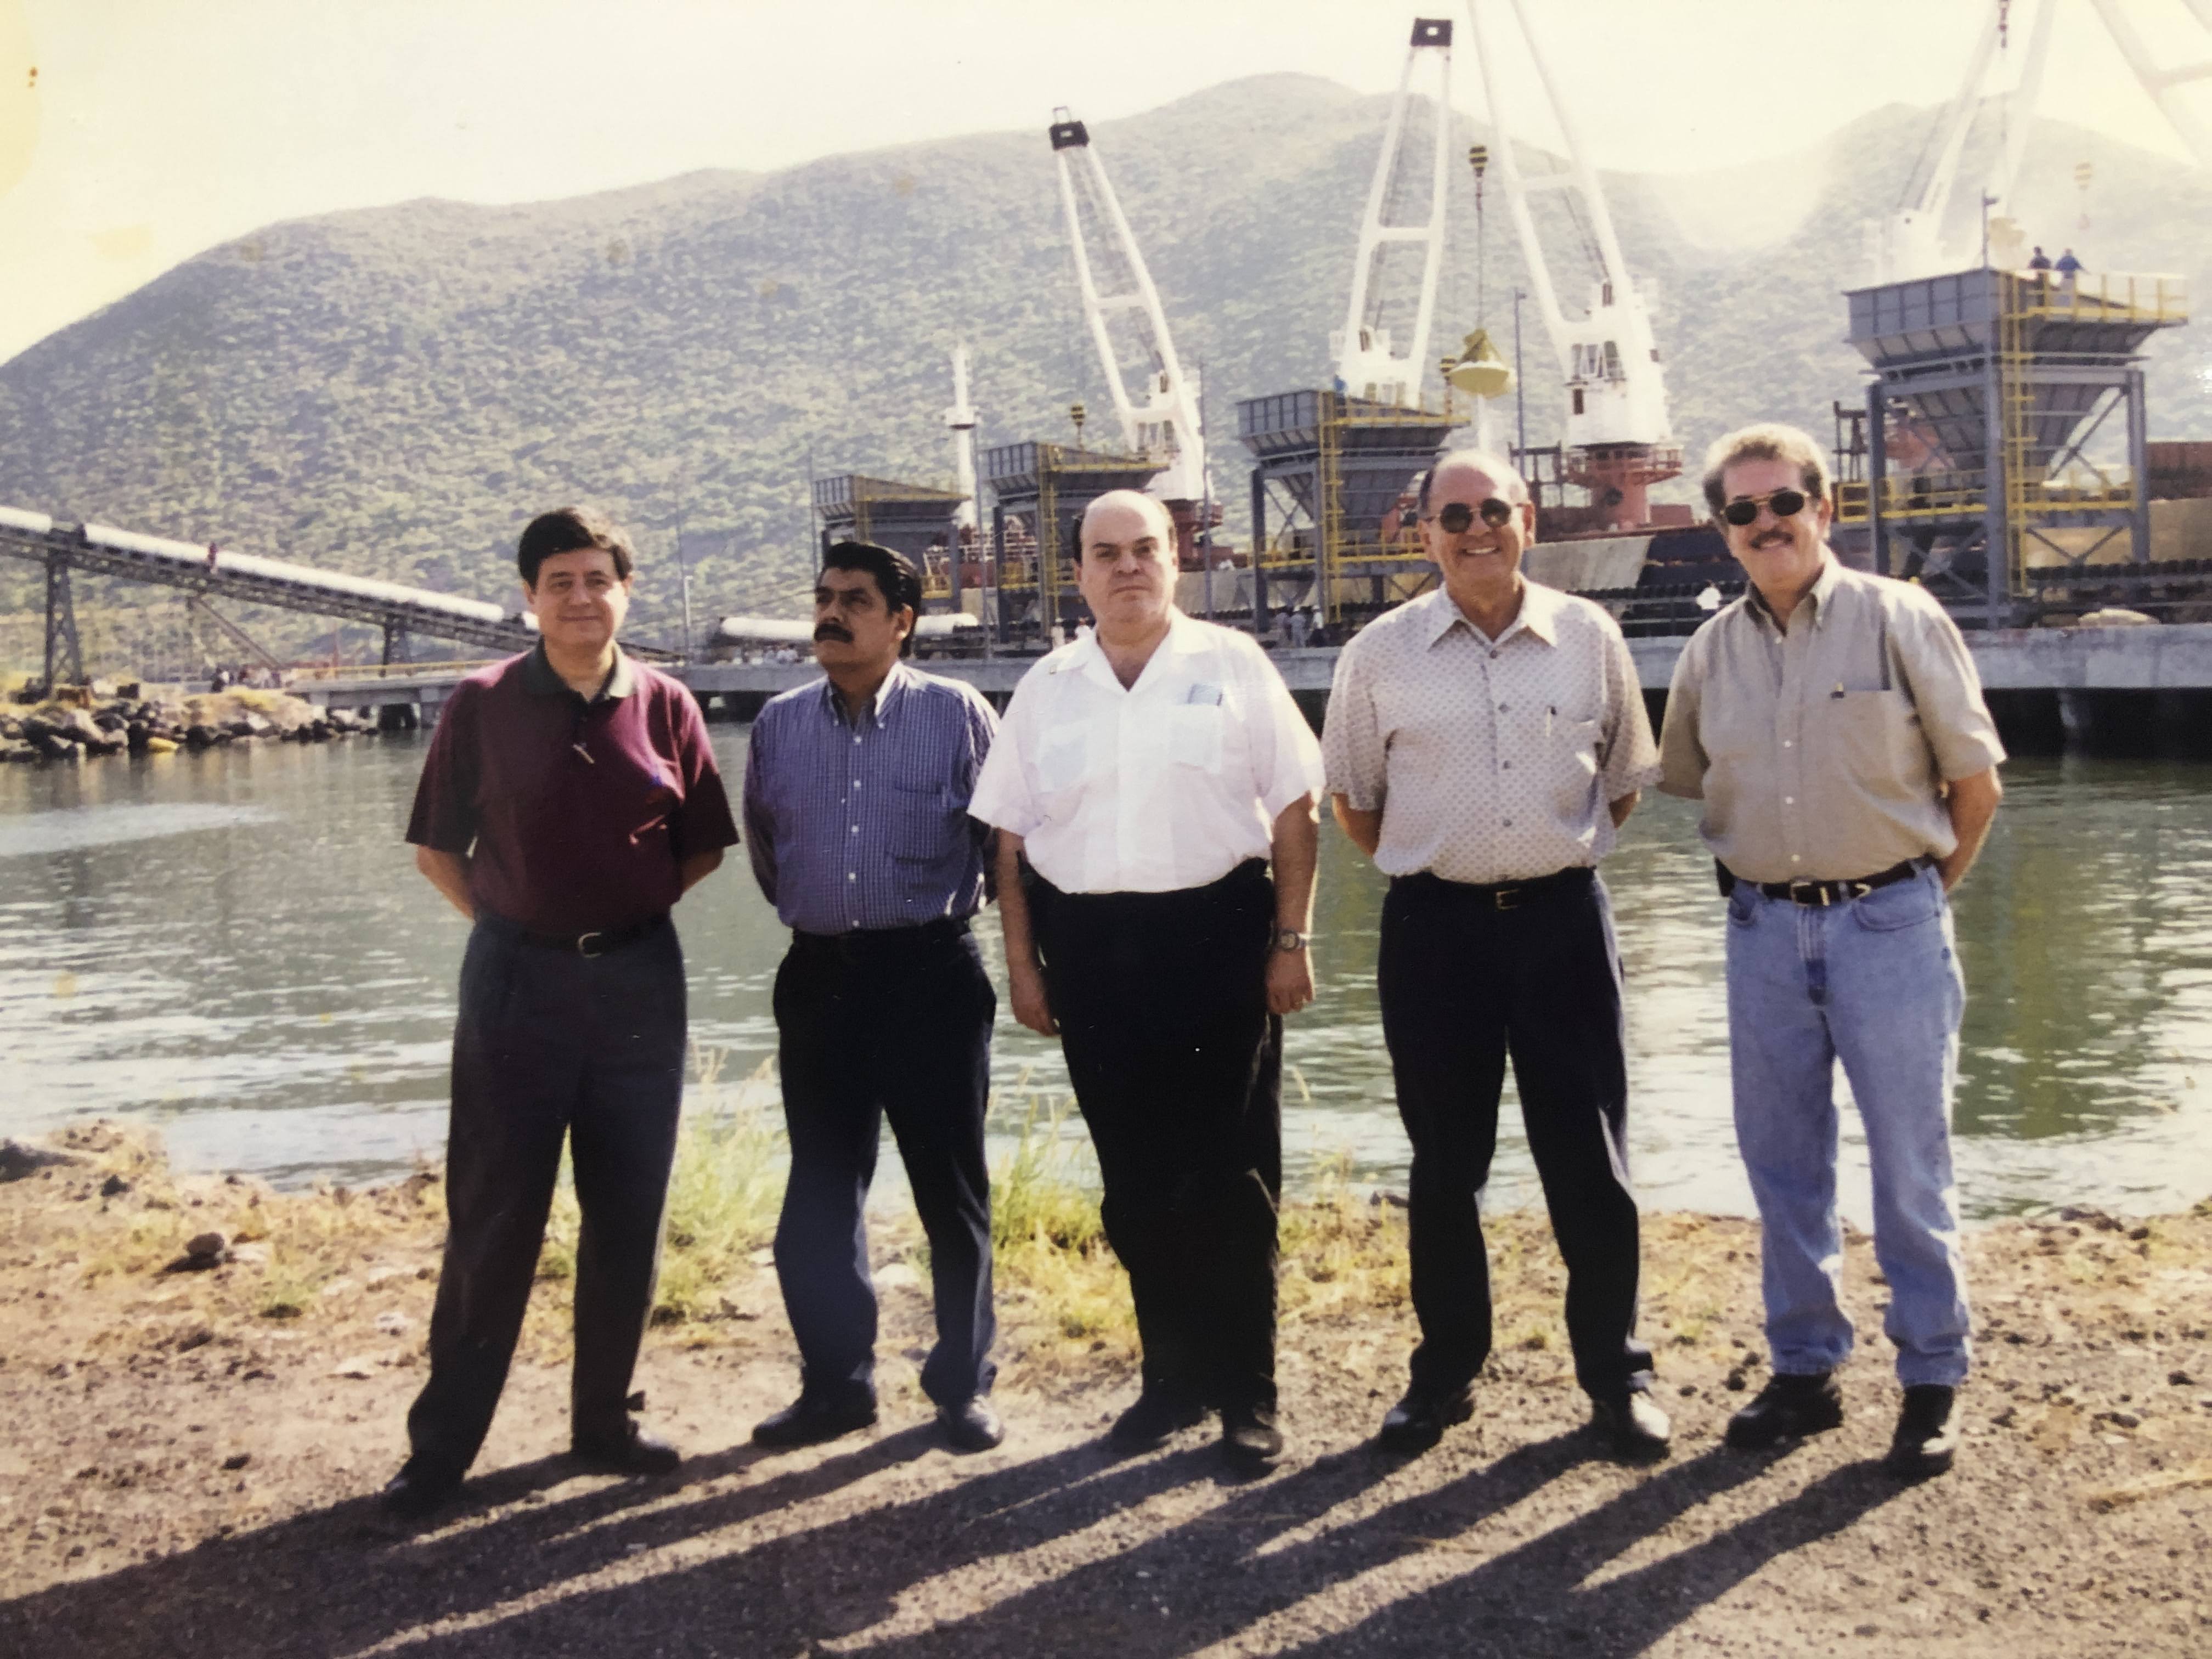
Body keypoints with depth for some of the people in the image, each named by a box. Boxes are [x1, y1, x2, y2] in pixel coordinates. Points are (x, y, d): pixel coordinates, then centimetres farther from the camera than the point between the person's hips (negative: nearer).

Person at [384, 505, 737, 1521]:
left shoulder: (664, 706, 2)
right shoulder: (482, 706, -2)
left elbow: (704, 845, 10)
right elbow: (438, 847, 5)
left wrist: (631, 909, 2)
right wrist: (504, 922, -1)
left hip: (639, 979, 2)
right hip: (516, 977, -2)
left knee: (627, 1216, 9)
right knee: (492, 1217, 0)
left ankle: (603, 1420, 23)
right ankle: (443, 1444, 10)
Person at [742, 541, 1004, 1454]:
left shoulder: (957, 714, -3)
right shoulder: (779, 722, 8)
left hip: (931, 972, -3)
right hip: (819, 974, 3)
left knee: (952, 1189, 4)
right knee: (820, 1192, 7)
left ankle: (963, 1386, 17)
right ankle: (835, 1384, 20)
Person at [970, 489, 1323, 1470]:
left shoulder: (1232, 665, 3)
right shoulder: (1046, 689, 10)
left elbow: (1293, 808, 0)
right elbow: (1010, 835, 10)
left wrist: (1290, 940, -5)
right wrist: (1022, 964, 5)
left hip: (1216, 930, -2)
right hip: (1091, 947, 3)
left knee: (1232, 1176, 1)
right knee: (1135, 1180, 9)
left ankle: (1246, 1396, 10)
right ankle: (1173, 1377, 22)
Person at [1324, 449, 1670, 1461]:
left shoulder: (1589, 638, 2)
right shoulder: (1380, 654, 0)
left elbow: (1624, 782, 14)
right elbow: (1351, 798, 11)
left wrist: (1559, 855, 10)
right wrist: (1432, 866, 9)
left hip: (1563, 917, 0)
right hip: (1435, 925, 0)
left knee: (1590, 1159, 5)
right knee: (1443, 1166, 10)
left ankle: (1615, 1376, 19)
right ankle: (1445, 1374, 24)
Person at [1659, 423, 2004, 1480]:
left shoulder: (1901, 621, -5)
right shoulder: (1710, 652, 5)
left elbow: (1975, 779, 1)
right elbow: (1688, 779, 20)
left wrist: (1924, 886, 8)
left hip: (1887, 923, -4)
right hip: (1764, 928, 4)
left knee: (1910, 1166, 3)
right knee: (1782, 1165, 11)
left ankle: (1933, 1382, 16)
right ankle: (1805, 1371, 25)